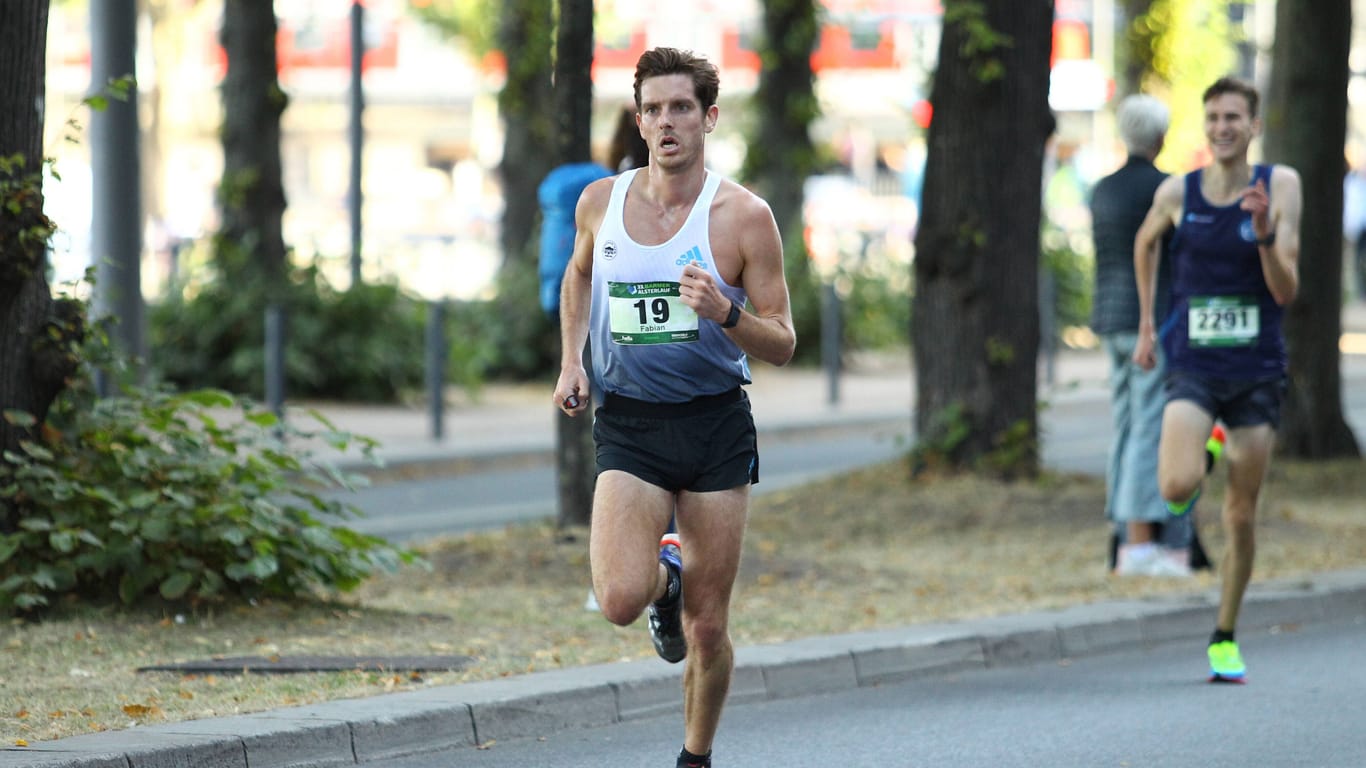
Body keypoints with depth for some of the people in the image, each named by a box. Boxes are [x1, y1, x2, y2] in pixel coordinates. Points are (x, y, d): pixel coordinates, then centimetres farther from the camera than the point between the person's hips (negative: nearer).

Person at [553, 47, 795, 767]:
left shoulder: (743, 216, -7)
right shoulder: (600, 202, 2)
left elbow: (782, 344, -4)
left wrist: (725, 314, -24)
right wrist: (570, 361, 12)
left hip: (716, 424, -1)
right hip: (628, 424, 1)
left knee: (707, 628, 4)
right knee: (621, 600, -20)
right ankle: (664, 571, 16)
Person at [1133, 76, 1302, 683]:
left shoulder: (1280, 186, -6)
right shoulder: (1176, 194, -3)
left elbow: (1286, 291, -10)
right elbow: (1145, 243, 20)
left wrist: (1264, 233, -26)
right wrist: (1147, 323, 19)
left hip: (1258, 372, 0)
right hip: (1192, 367, 0)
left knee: (1241, 519, 5)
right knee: (1178, 487, -23)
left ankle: (1225, 638, 22)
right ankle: (1203, 453, 15)